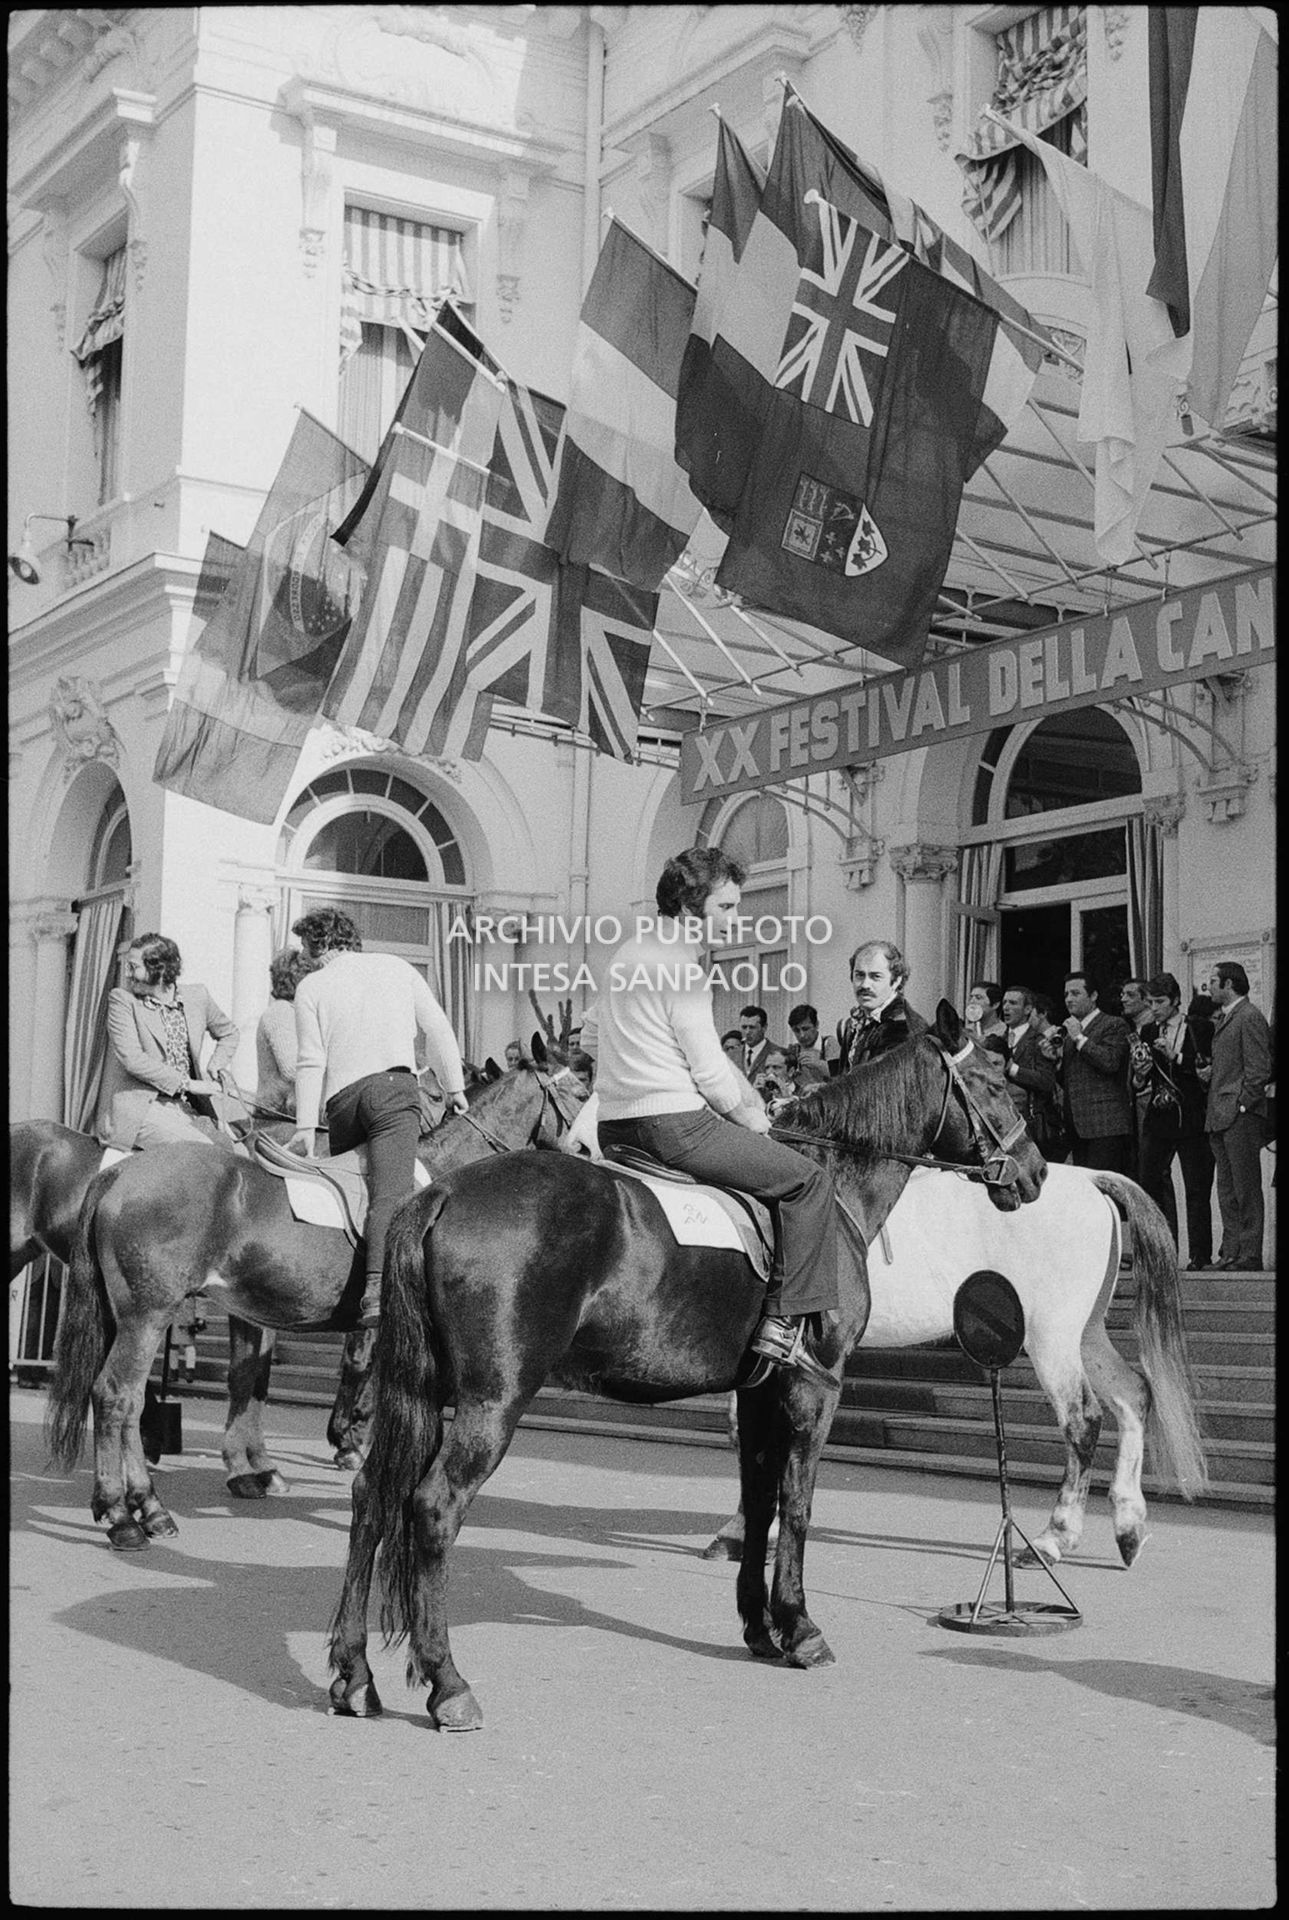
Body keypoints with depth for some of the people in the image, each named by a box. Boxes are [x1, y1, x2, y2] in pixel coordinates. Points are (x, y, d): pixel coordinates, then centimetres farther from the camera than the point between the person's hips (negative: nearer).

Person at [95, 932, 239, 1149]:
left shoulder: (196, 995, 9)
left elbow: (229, 1033, 27)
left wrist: (214, 1068, 6)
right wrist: (187, 1083, -15)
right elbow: (132, 1058, -13)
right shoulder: (121, 999, -2)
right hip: (139, 1110, -4)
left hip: (186, 1107, 4)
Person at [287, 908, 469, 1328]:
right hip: (394, 1085, -1)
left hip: (341, 1098, 1)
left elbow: (310, 1062, 2)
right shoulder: (397, 967, 17)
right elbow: (438, 1029, 14)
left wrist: (305, 1126, 1)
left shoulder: (311, 987, 11)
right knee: (392, 1192, -16)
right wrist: (454, 1087, 21)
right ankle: (377, 1287, -33)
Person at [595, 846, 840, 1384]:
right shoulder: (682, 968, -13)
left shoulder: (631, 950, 17)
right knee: (807, 1179, -3)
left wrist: (749, 1101, 20)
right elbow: (707, 1068, -14)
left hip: (616, 1127, 10)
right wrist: (742, 1114, 4)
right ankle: (785, 1322, -7)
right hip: (673, 1125, -10)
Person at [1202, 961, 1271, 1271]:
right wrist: (1209, 1071, 8)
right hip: (1219, 1116, 10)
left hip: (1241, 1116, -10)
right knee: (1227, 1190, 9)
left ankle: (1249, 1256, -4)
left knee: (1246, 1190, -6)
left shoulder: (1250, 1017, -10)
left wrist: (1241, 1105, -16)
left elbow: (1259, 1070, -14)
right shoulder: (1223, 1018, 20)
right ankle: (1230, 1253, 12)